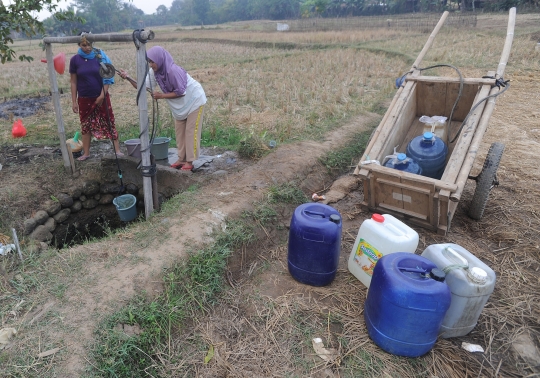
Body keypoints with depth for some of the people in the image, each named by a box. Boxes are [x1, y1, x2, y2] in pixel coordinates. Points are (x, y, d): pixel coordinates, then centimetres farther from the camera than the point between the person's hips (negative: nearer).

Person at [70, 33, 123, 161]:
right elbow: (73, 82, 1)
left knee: (109, 123, -1)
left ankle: (117, 150, 4)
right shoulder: (75, 59, -2)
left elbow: (107, 77, -4)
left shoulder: (100, 56, -5)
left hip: (101, 96, -1)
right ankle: (86, 153, 20)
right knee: (86, 125, 10)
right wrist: (74, 101, -1)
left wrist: (102, 95, -11)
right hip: (84, 99, 2)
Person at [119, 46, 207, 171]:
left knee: (190, 132, -4)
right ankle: (182, 159, 17)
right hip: (180, 105, 8)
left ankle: (189, 162, 1)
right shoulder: (154, 72, -8)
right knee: (179, 132, 9)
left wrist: (161, 95, -24)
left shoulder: (173, 70, -30)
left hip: (194, 101, -8)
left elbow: (181, 92, -27)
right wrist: (128, 78, -23)